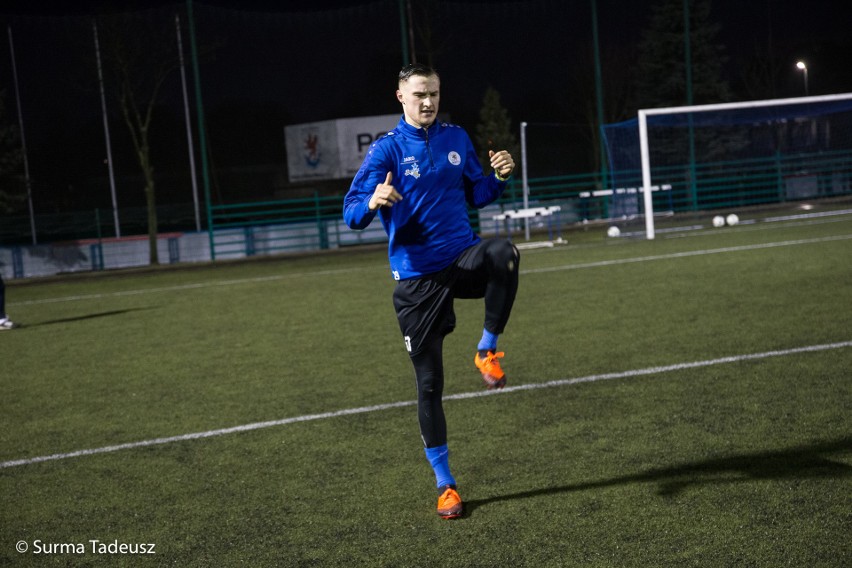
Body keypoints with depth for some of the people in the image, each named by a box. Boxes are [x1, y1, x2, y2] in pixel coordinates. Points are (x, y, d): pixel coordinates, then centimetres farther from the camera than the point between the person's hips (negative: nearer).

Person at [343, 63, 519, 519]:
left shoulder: (456, 139, 8)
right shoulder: (387, 149, -6)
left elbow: (476, 195, 18)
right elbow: (351, 214, -14)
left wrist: (498, 178, -3)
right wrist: (372, 202, -36)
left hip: (463, 258, 3)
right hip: (417, 278, -3)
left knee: (504, 253, -34)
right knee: (428, 383, 1)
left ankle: (487, 350, -14)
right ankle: (444, 483, 17)